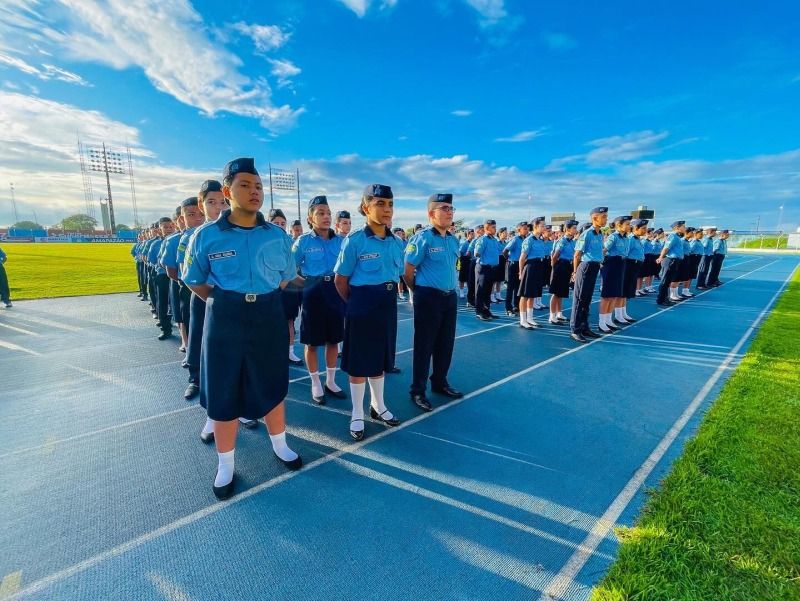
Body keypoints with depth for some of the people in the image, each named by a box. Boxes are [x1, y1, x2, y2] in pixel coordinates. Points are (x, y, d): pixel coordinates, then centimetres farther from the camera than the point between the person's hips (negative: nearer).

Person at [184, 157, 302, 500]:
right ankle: (226, 465, 30)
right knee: (223, 393, 9)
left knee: (273, 386, 15)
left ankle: (280, 445, 39)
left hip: (269, 318, 2)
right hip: (225, 321, -1)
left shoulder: (277, 235, 0)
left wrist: (262, 300, 10)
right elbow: (194, 281, 7)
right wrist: (222, 303, 0)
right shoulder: (207, 236, -5)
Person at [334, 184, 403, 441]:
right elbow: (340, 281, -6)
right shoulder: (354, 240, -12)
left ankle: (378, 407, 38)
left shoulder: (395, 241, 5)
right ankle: (357, 416, 24)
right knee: (359, 362, 6)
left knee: (380, 358, 19)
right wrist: (357, 303, 3)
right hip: (362, 305, -5)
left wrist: (389, 297, 12)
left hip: (388, 305, 6)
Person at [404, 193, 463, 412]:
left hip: (450, 297, 7)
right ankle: (418, 391, 16)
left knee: (446, 344, 16)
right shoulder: (422, 238, -13)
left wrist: (450, 290, 17)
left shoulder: (453, 240, 10)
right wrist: (420, 292, 0)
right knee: (424, 345, 2)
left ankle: (440, 382, 34)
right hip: (429, 298, -7)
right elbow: (408, 271, -11)